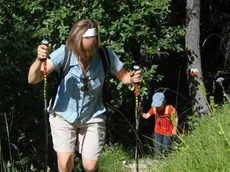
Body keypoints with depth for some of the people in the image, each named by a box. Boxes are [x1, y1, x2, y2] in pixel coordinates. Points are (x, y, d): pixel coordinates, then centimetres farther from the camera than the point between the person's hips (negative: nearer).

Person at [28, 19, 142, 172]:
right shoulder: (64, 53, -23)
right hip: (64, 116, -1)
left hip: (92, 117, 1)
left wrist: (133, 79, -27)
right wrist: (39, 60, -45)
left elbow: (123, 76, -3)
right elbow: (33, 79, -24)